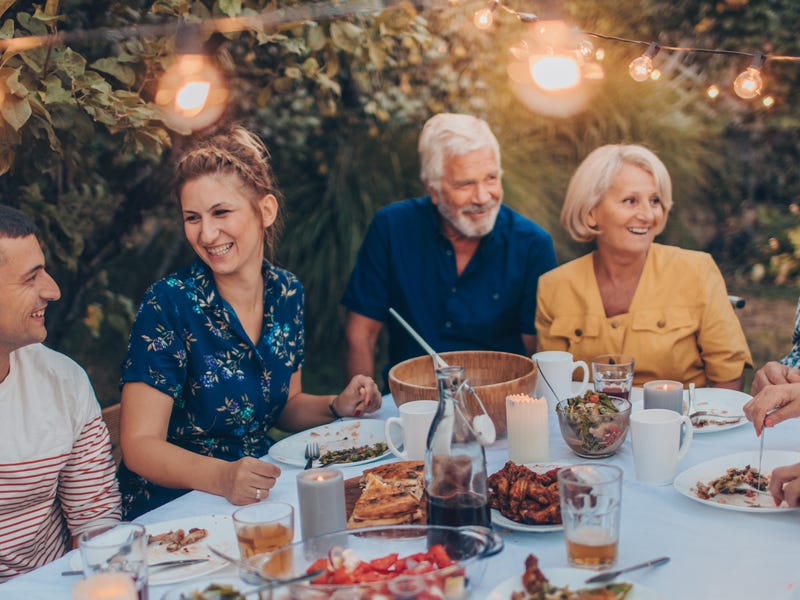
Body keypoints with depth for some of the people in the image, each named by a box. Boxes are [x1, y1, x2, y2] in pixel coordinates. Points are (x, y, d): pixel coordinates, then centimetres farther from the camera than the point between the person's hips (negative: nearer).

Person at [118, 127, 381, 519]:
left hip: (261, 494, 6)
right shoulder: (169, 305, -15)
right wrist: (221, 477, -34)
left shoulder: (287, 294, 2)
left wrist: (336, 407, -3)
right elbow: (139, 445, -18)